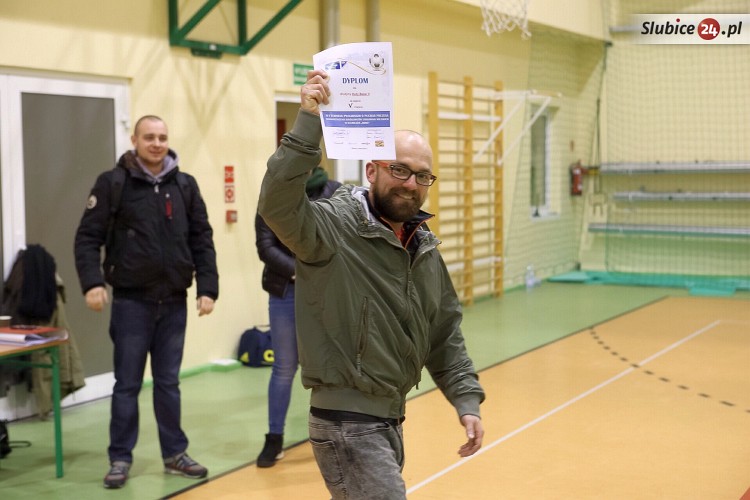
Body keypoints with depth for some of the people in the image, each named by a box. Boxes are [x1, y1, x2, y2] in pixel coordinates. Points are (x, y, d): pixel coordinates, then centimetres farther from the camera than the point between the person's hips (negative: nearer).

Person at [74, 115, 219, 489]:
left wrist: (208, 287, 0)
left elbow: (202, 240, 7)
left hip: (174, 302, 3)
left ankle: (174, 454, 22)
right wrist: (92, 282, -19)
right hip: (131, 301, -3)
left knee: (168, 382, 12)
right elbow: (88, 237, -5)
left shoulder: (185, 185, 6)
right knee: (127, 384, 5)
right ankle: (120, 458, 15)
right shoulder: (113, 183, -4)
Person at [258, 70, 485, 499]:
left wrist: (467, 399, 8)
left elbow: (445, 334, 15)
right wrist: (309, 123, -38)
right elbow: (277, 203, -33)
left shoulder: (425, 249, 10)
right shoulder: (333, 227, -13)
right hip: (346, 422, -8)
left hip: (390, 420, 8)